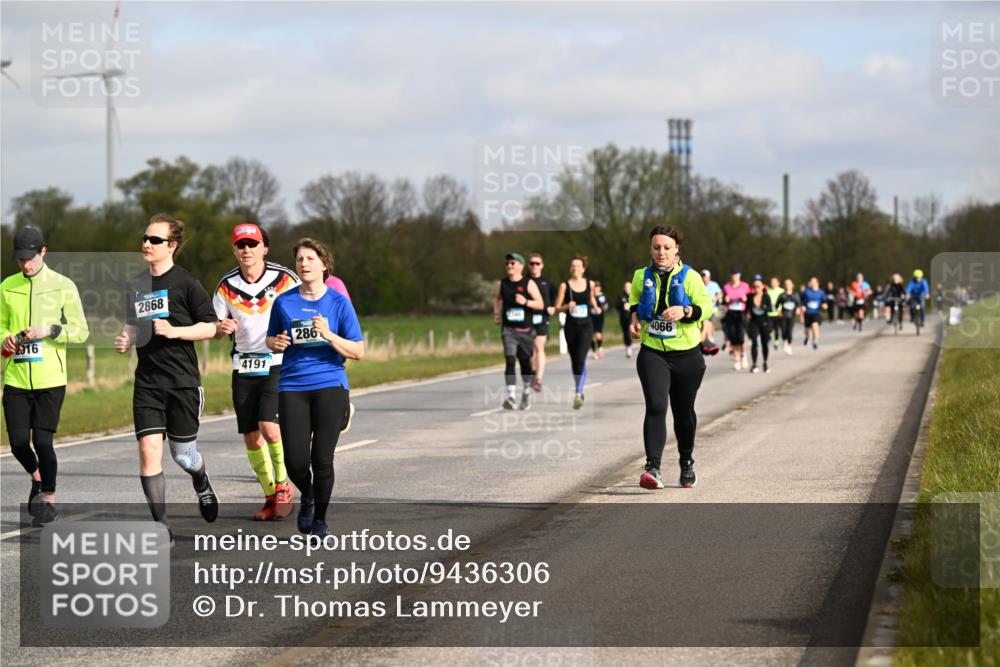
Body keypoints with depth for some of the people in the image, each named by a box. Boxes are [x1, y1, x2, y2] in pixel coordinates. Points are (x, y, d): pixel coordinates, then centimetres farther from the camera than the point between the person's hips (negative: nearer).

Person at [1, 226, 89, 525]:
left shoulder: (63, 286, -2)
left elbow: (81, 331, -1)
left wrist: (49, 331, -16)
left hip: (50, 378, -3)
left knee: (42, 441, -5)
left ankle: (49, 501, 11)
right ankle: (37, 478, 33)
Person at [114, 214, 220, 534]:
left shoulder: (185, 282, -6)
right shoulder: (135, 285, 11)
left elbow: (210, 327, -6)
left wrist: (174, 331, -19)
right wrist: (125, 340, 5)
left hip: (183, 381, -4)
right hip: (147, 383, 4)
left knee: (183, 455, 6)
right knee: (149, 449, -10)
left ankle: (202, 485, 42)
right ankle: (160, 525, -4)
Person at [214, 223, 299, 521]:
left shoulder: (285, 279, -6)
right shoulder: (227, 285, 2)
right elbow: (213, 327, 9)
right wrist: (220, 328, -14)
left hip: (279, 364, -4)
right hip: (244, 367, 4)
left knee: (270, 428, -20)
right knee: (251, 437, 4)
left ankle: (284, 485, 2)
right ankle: (271, 497, 20)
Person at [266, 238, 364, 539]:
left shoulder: (339, 302, 1)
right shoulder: (283, 302, 6)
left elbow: (358, 351, 0)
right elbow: (271, 340, 19)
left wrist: (329, 335, -15)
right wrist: (276, 343, -5)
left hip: (330, 385, -1)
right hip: (292, 387, 1)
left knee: (322, 459, -5)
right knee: (295, 461, -7)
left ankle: (320, 519, 17)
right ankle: (306, 495, 27)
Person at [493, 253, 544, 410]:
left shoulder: (529, 283, -3)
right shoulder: (502, 284, 6)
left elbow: (540, 304, -6)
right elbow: (497, 298, 27)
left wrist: (525, 302, -22)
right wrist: (496, 313, 14)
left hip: (525, 329, -1)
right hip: (508, 329, 1)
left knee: (525, 361, 10)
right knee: (509, 360, -16)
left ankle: (526, 392, 34)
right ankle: (511, 397, -25)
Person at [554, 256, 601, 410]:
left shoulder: (590, 284, 4)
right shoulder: (565, 286, 0)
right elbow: (557, 308, 0)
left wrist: (596, 308, 4)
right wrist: (567, 307, -19)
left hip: (586, 325, -1)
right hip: (571, 326, 1)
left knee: (581, 359, -18)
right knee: (574, 360, 12)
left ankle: (578, 394, -24)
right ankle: (579, 391, 31)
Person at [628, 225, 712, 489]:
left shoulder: (689, 277, -4)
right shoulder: (641, 276, 4)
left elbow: (706, 307, -6)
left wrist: (684, 311, -24)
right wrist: (635, 318, 1)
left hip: (686, 355, 0)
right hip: (652, 352, 0)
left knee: (684, 412, 13)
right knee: (656, 407, -18)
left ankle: (687, 463, 34)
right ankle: (653, 467, -23)